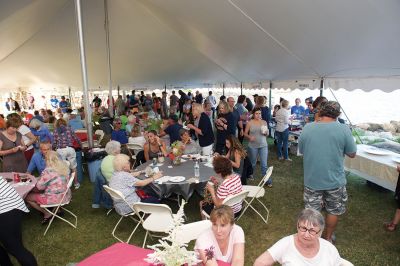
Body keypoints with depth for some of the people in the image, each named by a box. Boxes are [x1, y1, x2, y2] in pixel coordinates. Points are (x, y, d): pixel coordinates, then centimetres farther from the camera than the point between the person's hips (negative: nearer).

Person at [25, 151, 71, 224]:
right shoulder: (65, 166, 0)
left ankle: (47, 213, 9)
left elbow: (39, 187, -13)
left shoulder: (48, 171, -21)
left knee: (27, 197, 7)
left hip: (55, 199, -8)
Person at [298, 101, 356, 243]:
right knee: (334, 211, 22)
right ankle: (328, 238, 38)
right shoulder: (343, 129, -14)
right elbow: (352, 154, -5)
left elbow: (301, 150, 5)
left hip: (312, 180, 1)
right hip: (335, 180, -1)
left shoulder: (307, 128, -10)